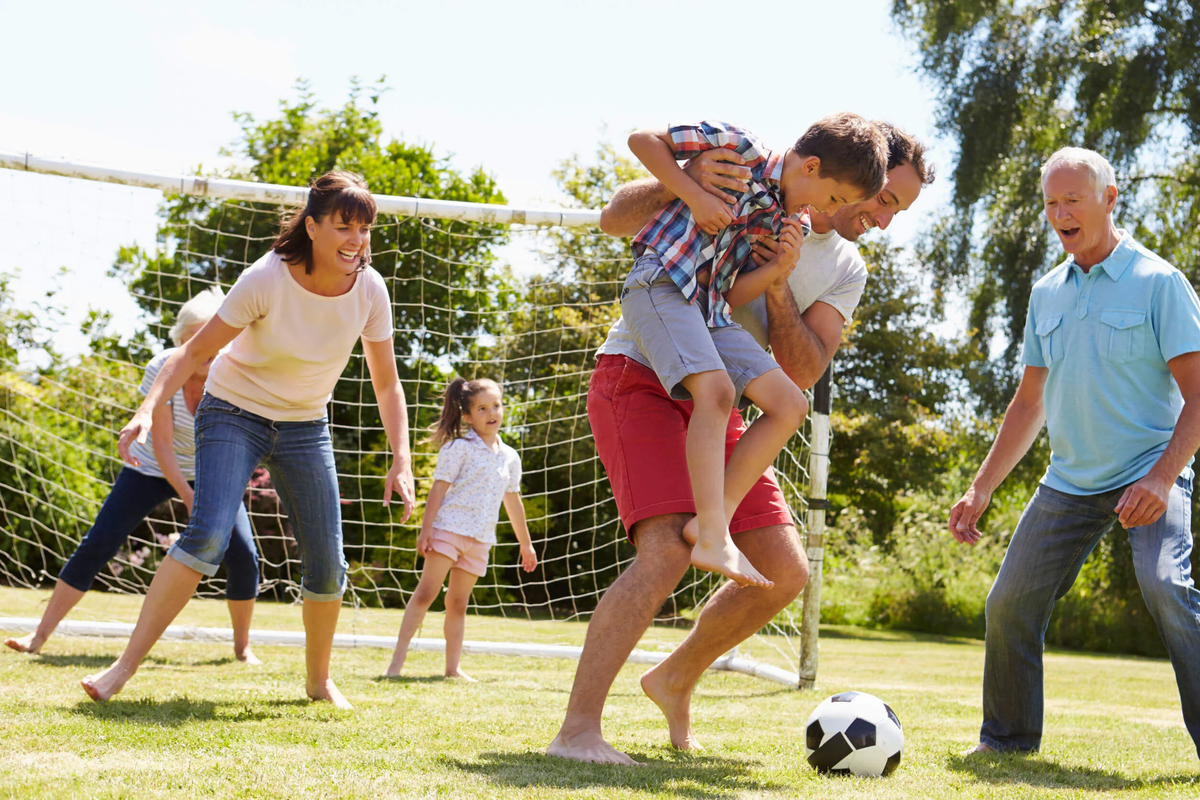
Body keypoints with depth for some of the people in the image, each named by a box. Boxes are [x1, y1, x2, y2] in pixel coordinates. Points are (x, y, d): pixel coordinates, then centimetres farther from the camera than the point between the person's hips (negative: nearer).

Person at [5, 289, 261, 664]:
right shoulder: (162, 369, -25)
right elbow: (162, 444, -22)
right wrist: (189, 498, -28)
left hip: (208, 472, 1)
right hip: (155, 469, -1)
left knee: (243, 555, -15)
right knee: (96, 545, -10)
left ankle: (242, 644, 6)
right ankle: (39, 635, -3)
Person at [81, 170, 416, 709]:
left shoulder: (369, 290, -12)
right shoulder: (267, 279, -23)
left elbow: (387, 384, -2)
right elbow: (196, 350, -18)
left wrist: (401, 460, -10)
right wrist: (148, 409, -31)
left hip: (306, 428, 4)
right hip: (234, 414, -4)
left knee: (328, 567, 1)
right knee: (207, 535, -25)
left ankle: (319, 679, 25)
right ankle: (124, 668, -21)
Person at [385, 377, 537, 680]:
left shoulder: (510, 458, 14)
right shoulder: (459, 448, -4)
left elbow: (513, 502, 22)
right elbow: (438, 489, -7)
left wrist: (526, 544, 26)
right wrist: (426, 529, -15)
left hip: (480, 539, 5)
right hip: (449, 527, -5)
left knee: (458, 603, 8)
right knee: (426, 592, -12)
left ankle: (453, 667, 10)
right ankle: (397, 660, -13)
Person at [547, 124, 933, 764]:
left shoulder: (845, 271, 9)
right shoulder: (740, 179, -7)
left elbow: (802, 372, -2)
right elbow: (616, 220, -11)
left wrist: (778, 290, -18)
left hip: (713, 406, 7)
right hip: (638, 377, -7)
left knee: (785, 572, 2)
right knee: (668, 551, -25)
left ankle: (676, 681, 24)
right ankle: (576, 731, -24)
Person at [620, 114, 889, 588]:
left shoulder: (786, 219, 15)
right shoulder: (741, 150, -5)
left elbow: (731, 295, 11)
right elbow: (643, 140, -6)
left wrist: (779, 269, -7)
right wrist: (695, 196, -14)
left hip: (709, 311, 8)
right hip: (660, 283, -8)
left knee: (789, 405, -3)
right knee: (717, 388, -29)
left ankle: (713, 519, -9)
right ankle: (713, 540, -35)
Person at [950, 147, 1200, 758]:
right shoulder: (1046, 295, 10)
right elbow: (1030, 401, 17)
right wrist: (980, 489, 12)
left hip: (1148, 474, -6)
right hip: (1068, 482, 6)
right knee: (1009, 604, 2)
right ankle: (1006, 736, 24)